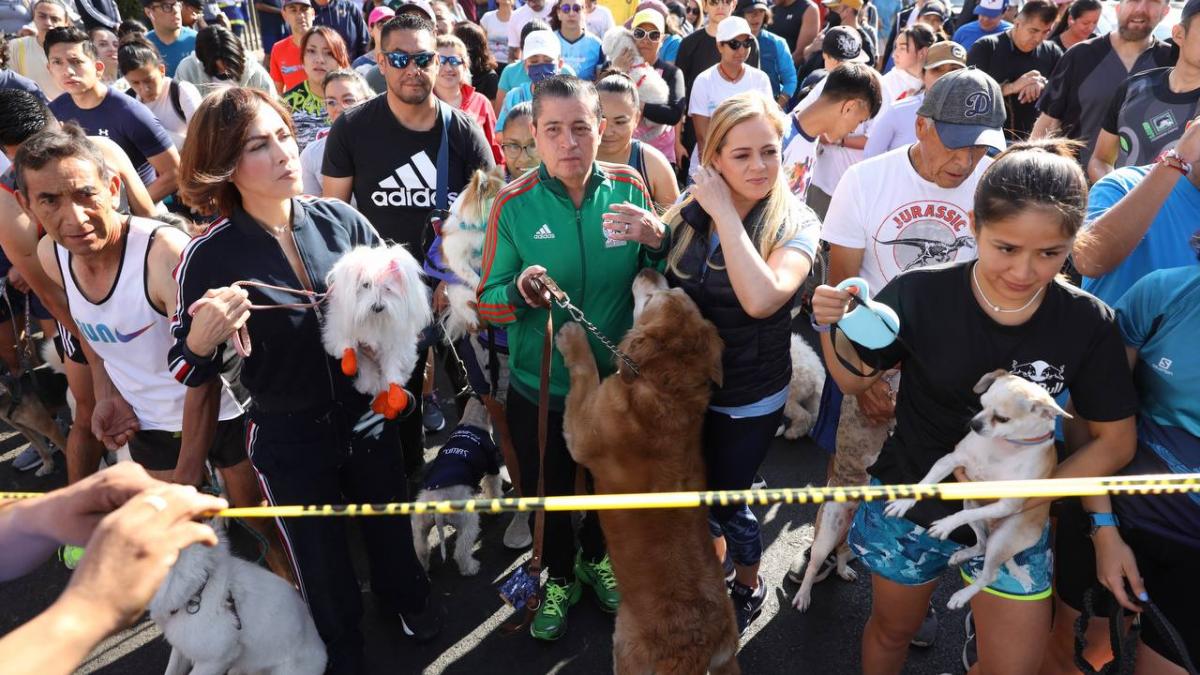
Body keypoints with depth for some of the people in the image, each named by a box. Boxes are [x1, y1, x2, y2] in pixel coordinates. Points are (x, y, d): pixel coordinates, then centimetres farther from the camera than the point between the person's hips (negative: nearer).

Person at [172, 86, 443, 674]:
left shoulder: (340, 220, -10)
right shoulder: (208, 257, -17)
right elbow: (188, 373, -10)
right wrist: (202, 337, -31)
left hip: (369, 418, 3)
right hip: (288, 442, -2)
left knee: (390, 522, 25)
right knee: (320, 559, 18)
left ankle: (404, 595, 59)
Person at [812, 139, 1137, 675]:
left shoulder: (1088, 324, -15)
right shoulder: (919, 295, -21)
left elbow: (1114, 441, -4)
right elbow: (855, 381, -8)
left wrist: (1031, 496, -16)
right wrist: (836, 331, -28)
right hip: (911, 508, -1)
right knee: (892, 630, 24)